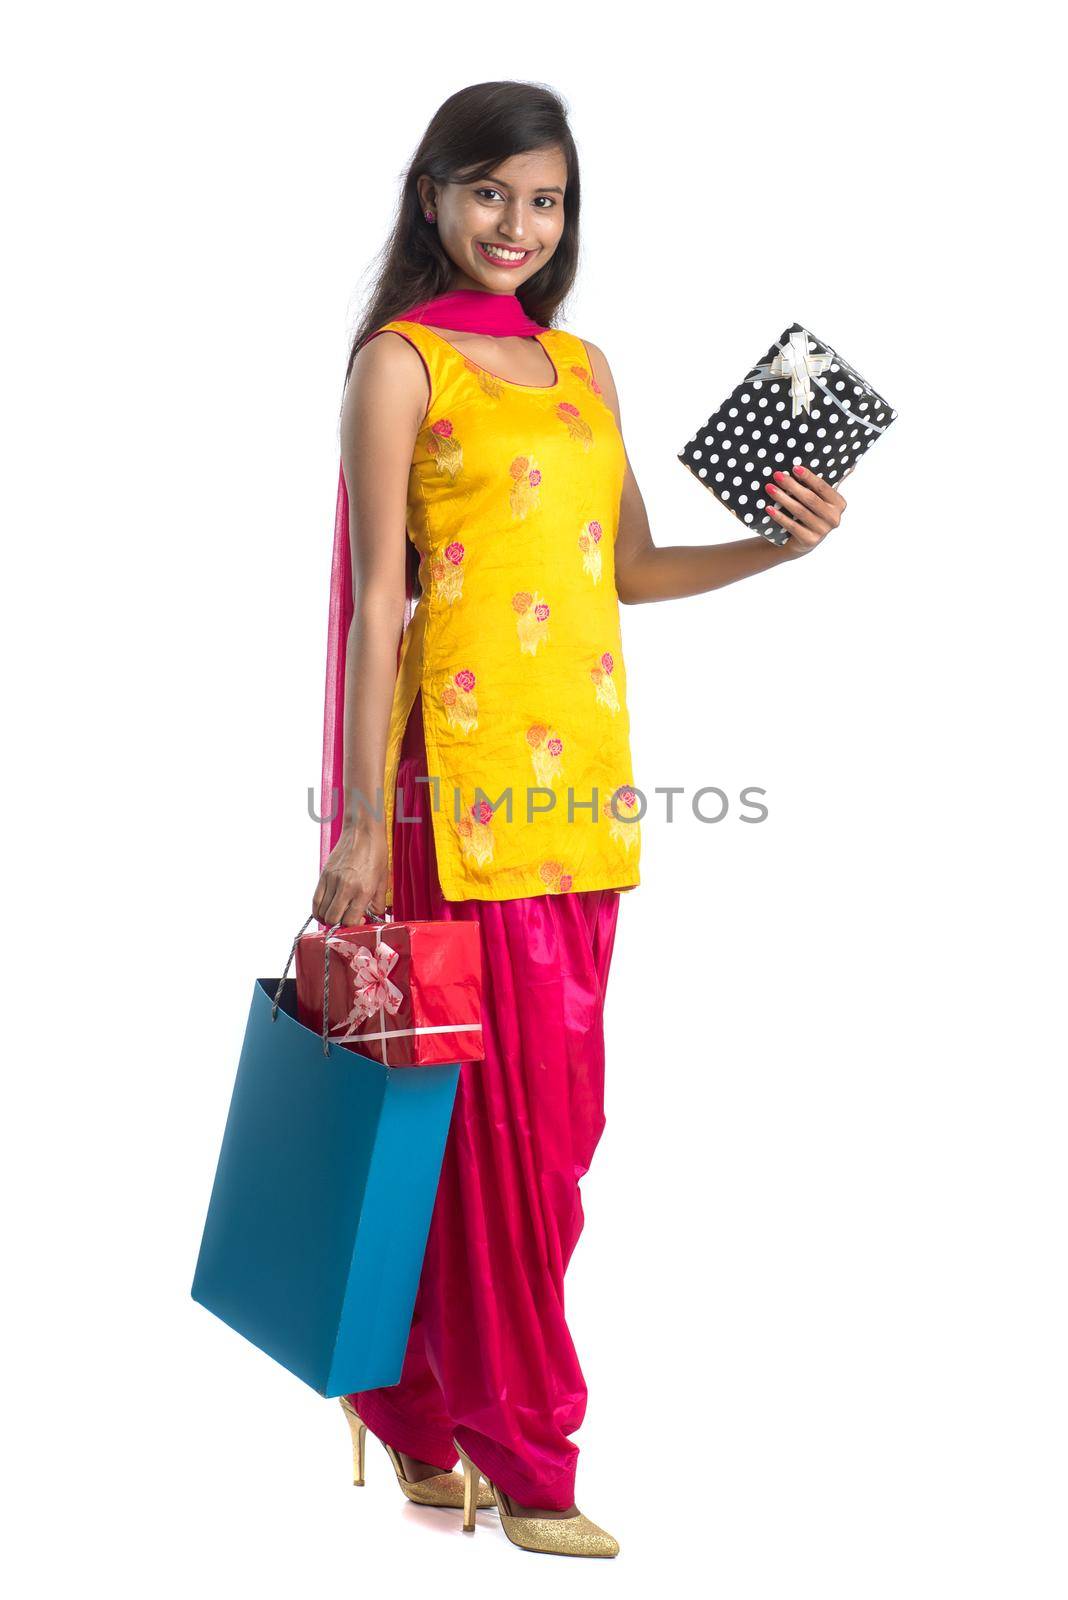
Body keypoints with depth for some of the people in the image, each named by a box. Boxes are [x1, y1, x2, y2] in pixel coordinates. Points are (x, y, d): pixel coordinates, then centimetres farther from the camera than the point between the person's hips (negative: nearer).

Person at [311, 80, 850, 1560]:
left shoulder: (583, 367, 18)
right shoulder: (400, 361, -1)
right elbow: (376, 601, -7)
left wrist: (780, 546, 6)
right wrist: (361, 822, -11)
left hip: (579, 768, 7)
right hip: (465, 765, -7)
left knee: (556, 1108, 8)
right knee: (500, 1106, -3)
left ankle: (420, 1408, 25)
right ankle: (524, 1461, 11)